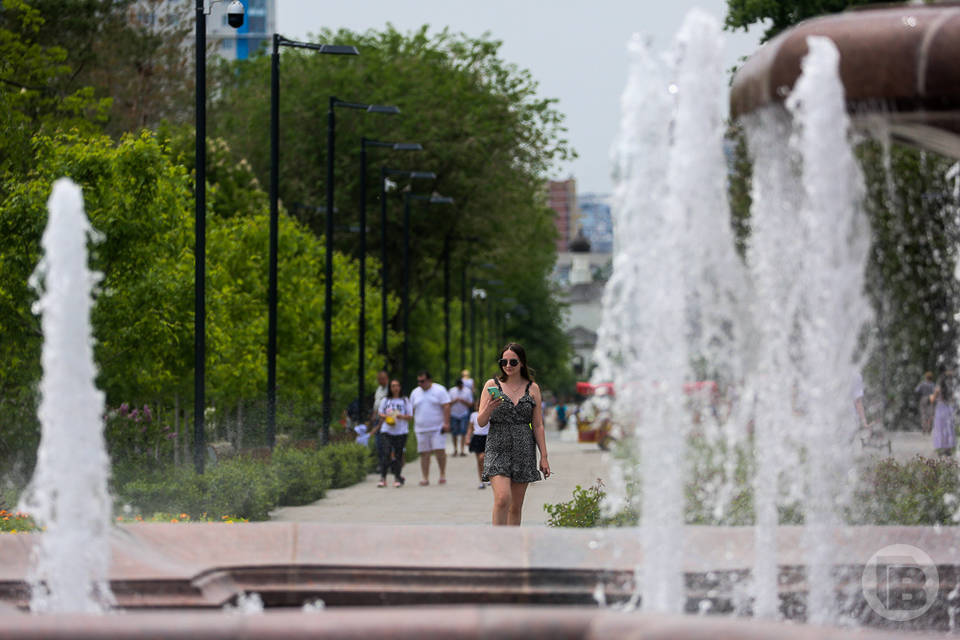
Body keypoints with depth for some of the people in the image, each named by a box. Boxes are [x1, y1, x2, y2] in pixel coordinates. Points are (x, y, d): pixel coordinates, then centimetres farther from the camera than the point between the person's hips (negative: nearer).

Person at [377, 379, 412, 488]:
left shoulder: (405, 400, 5)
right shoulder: (385, 400, 9)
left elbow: (410, 415, 5)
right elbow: (380, 413, 16)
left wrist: (402, 416, -15)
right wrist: (385, 416, -6)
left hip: (401, 431, 0)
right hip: (388, 430, 0)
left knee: (398, 454, 1)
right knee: (386, 453, -10)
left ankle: (397, 478, 9)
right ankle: (383, 478, -9)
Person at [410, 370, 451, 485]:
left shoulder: (439, 390, 0)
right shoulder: (415, 393, 13)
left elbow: (446, 407, -5)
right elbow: (412, 410, 18)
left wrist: (446, 423, -13)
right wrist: (412, 425, 12)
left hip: (437, 428, -4)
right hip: (421, 429, 4)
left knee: (440, 450, -11)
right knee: (424, 453, 1)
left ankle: (443, 475, 2)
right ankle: (425, 478, 4)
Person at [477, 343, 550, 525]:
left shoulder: (532, 388, 7)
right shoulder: (492, 385, 3)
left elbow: (538, 426, 9)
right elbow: (481, 422, 2)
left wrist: (544, 457, 4)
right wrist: (489, 408, -20)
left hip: (524, 449, 2)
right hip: (498, 448, -2)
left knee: (516, 506, 5)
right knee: (502, 498, -20)